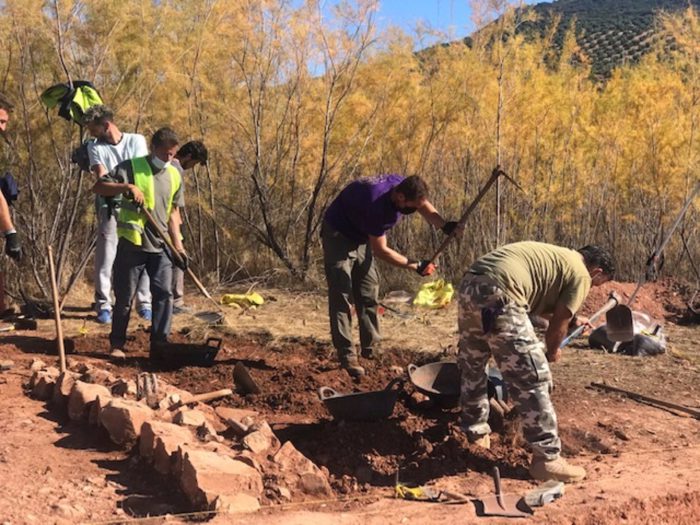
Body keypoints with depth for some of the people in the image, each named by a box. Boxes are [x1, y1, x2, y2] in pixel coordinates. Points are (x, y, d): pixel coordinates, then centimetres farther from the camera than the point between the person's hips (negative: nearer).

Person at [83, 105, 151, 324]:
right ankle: (104, 306, 4)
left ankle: (144, 303, 12)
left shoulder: (137, 140, 3)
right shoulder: (94, 146, 5)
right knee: (105, 257, -3)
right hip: (110, 207, 0)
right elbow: (101, 176, -9)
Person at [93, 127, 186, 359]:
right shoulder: (131, 167, -2)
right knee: (124, 296, 4)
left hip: (160, 246, 4)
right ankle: (117, 344, 18)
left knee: (164, 293, -5)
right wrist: (127, 186, -23)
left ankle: (159, 345, 2)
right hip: (132, 243, -4)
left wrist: (178, 244, 8)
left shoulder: (174, 176, 12)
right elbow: (99, 187, -8)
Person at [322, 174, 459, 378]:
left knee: (368, 294, 9)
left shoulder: (403, 186, -18)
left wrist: (444, 225, -41)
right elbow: (381, 250, -29)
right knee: (341, 296, -11)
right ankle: (347, 356, -9)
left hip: (361, 237, 8)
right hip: (338, 235, -8)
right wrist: (416, 266, -27)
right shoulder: (376, 205, -38)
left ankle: (371, 349, 16)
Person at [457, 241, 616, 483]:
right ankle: (547, 459, 3)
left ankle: (476, 433, 40)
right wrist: (552, 351, 25)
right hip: (497, 294, -10)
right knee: (532, 378, -2)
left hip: (470, 283, 10)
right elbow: (558, 324, 7)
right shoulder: (580, 275, 7)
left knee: (472, 365, 26)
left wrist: (571, 320, 51)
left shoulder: (556, 256, 32)